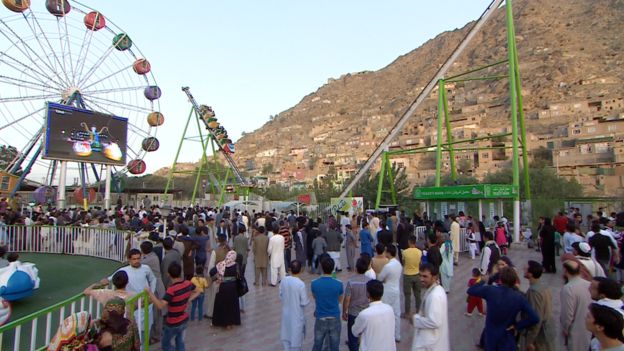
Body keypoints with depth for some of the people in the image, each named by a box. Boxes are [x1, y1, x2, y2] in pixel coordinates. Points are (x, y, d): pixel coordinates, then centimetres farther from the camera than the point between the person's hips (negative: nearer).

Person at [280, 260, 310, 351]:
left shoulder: (284, 280, -11)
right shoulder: (301, 284, -25)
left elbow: (280, 296, 2)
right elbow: (304, 302, -19)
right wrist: (308, 300, 2)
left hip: (286, 313, 5)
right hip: (297, 315, -5)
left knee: (286, 334, 23)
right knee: (296, 336, 14)